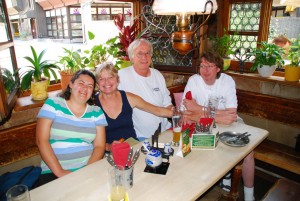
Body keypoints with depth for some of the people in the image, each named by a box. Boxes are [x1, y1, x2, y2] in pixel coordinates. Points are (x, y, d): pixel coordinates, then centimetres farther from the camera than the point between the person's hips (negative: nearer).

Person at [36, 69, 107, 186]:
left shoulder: (96, 112, 7)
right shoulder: (53, 104, 2)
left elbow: (99, 146, 3)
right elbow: (41, 141, -4)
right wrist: (59, 171, -12)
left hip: (88, 170, 2)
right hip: (53, 172, -1)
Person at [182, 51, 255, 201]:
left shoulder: (227, 81, -13)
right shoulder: (193, 81, -15)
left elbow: (232, 114, -23)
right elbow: (186, 115, -22)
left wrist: (199, 109, -28)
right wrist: (218, 117, -30)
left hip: (229, 126, 1)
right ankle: (225, 174, 10)